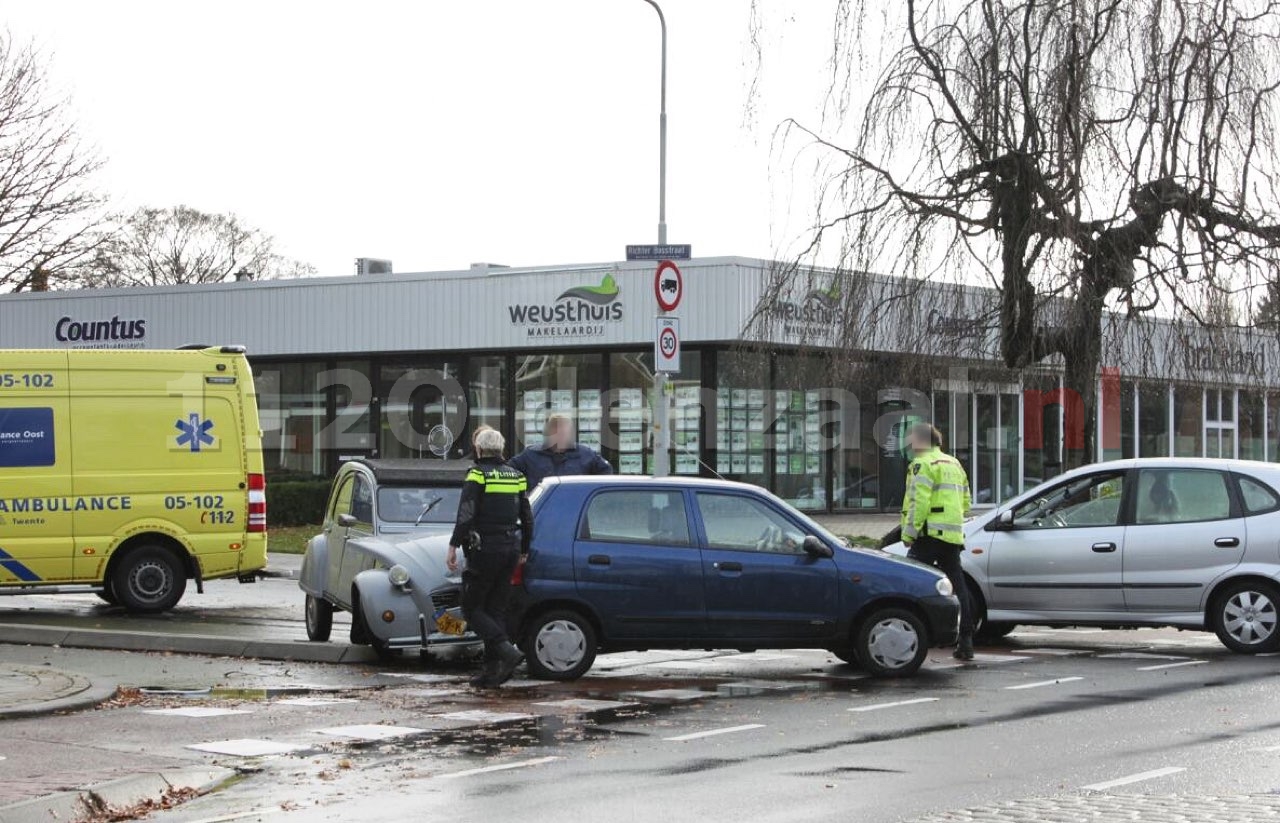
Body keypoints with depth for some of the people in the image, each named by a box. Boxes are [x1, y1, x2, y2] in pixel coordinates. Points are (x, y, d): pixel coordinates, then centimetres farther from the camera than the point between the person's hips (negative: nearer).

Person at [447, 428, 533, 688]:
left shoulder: (477, 475, -8)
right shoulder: (515, 476, 11)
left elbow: (465, 515, -18)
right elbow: (527, 519, 16)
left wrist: (453, 546, -17)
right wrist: (523, 550, 24)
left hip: (484, 550, -6)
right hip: (510, 549, 6)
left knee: (472, 608, 1)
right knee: (496, 609, 10)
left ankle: (508, 651, -16)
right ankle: (493, 669, 7)